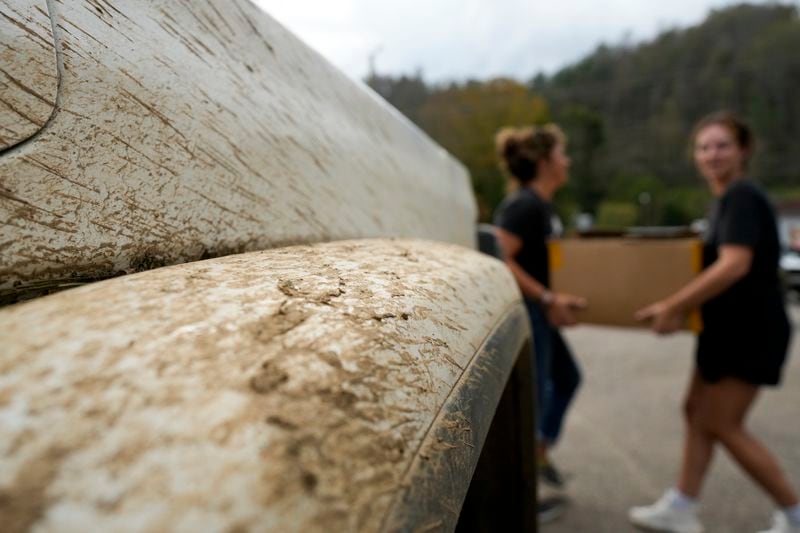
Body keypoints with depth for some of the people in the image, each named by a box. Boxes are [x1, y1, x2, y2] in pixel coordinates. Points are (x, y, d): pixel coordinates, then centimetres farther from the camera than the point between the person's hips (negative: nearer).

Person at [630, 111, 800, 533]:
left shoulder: (742, 196, -16)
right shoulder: (725, 199, 13)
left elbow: (735, 265, -28)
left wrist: (674, 307, -24)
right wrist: (680, 307, 13)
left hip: (750, 332, -10)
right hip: (729, 328, 10)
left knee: (723, 425, 1)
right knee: (697, 411, 12)